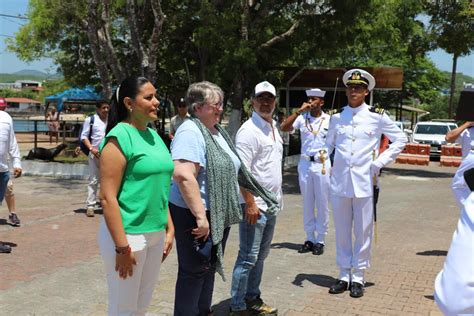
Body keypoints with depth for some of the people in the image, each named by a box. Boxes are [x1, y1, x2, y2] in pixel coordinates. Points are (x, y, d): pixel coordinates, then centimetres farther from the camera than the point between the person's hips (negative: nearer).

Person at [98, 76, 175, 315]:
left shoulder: (153, 136, 10)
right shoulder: (120, 137, -14)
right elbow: (108, 197, -18)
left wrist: (169, 228, 15)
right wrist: (122, 246, -19)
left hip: (156, 234, 8)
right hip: (128, 235, -8)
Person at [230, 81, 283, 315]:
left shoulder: (273, 127, 13)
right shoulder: (249, 130, -14)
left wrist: (277, 195, 17)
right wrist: (250, 203, -22)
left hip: (272, 204, 9)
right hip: (255, 205, -9)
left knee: (261, 255, 16)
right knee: (248, 257, -3)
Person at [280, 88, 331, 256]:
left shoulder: (329, 120, -1)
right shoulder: (302, 118, 2)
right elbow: (284, 127, -11)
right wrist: (299, 111, -15)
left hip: (322, 165, -2)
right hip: (305, 164, 2)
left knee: (322, 204, 3)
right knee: (307, 204, 9)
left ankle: (320, 240, 13)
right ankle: (309, 239, 19)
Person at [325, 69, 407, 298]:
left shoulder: (377, 116, 0)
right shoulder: (336, 117, 8)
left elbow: (400, 140, 5)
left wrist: (380, 162, -3)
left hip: (365, 182, -2)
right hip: (339, 182, 3)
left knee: (363, 232, 4)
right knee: (342, 231, 10)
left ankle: (358, 277, 17)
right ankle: (344, 275, 23)